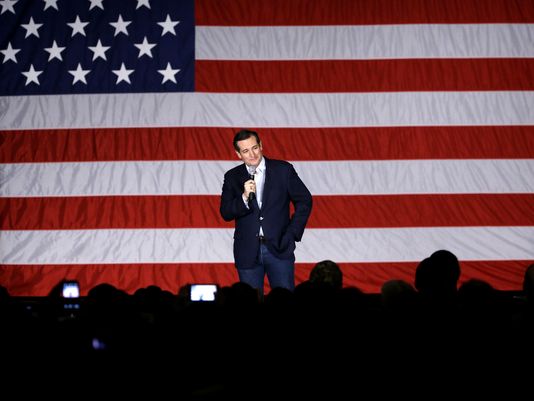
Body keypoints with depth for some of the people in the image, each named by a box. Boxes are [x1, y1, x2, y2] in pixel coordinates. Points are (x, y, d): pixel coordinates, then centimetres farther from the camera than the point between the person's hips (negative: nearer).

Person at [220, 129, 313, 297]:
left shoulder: (283, 169, 1)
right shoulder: (232, 177, 5)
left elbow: (304, 201, 7)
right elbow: (226, 213, -1)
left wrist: (292, 234, 1)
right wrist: (244, 197, -19)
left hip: (279, 247, -1)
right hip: (248, 251, 1)